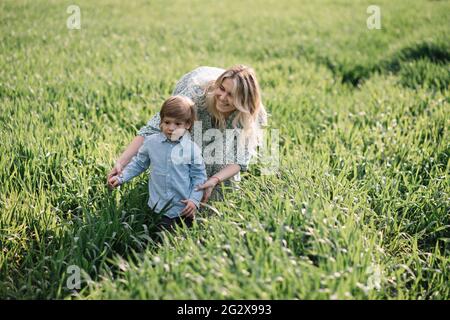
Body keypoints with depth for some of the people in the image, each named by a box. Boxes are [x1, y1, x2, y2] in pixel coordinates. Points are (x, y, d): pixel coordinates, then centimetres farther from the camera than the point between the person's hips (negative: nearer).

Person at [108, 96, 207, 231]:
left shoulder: (192, 149, -7)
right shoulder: (151, 142, -2)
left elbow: (199, 176, -1)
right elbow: (139, 163, 12)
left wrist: (194, 200, -11)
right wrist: (121, 178, 5)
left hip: (184, 210, -1)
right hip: (158, 209, 1)